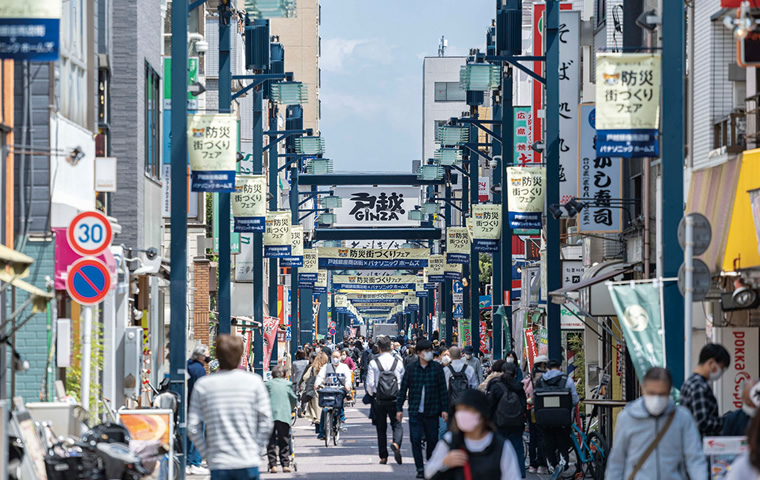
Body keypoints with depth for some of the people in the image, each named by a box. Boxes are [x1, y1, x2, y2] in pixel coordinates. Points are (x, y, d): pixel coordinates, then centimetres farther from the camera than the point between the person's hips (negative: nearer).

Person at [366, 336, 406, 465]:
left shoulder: (374, 363, -5)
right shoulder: (398, 362, -1)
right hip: (395, 400, 0)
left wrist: (372, 395, 13)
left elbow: (370, 384, -6)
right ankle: (396, 443, -26)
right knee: (397, 425, 5)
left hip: (379, 400, 0)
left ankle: (383, 457, 11)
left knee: (381, 428, 9)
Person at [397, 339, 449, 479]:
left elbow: (443, 390, 4)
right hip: (415, 411, 0)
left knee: (432, 440, 6)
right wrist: (399, 408, 5)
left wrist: (444, 409, 0)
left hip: (432, 411, 0)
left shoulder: (437, 368, 1)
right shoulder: (411, 369, 2)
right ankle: (420, 469, -2)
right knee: (415, 440, -7)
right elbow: (403, 389, 7)